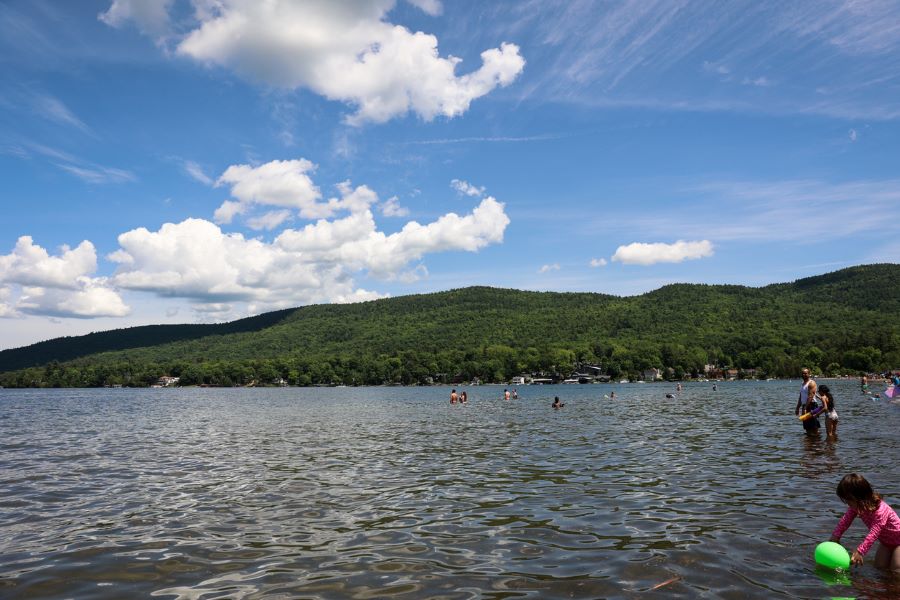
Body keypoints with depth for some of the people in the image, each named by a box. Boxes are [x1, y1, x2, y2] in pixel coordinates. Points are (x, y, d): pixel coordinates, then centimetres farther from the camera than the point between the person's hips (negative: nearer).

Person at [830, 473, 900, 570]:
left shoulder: (880, 510, -38)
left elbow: (873, 533, -45)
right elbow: (845, 520, -10)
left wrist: (860, 551, -53)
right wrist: (835, 535, -21)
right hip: (885, 541, 7)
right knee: (879, 566, 7)